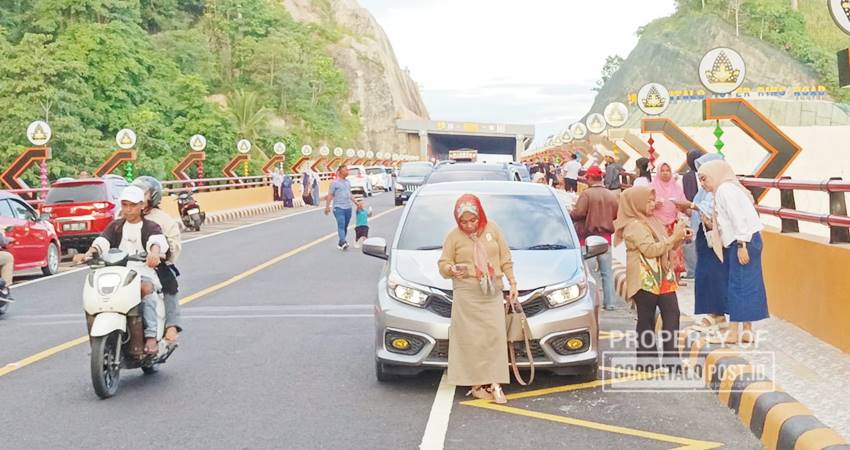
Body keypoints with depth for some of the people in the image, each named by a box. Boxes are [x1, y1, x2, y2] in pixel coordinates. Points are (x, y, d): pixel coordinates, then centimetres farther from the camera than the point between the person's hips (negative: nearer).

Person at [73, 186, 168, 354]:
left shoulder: (150, 227, 9)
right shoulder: (115, 226, 21)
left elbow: (157, 240, -15)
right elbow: (102, 241, 2)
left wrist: (155, 252, -41)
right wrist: (89, 253, -21)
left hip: (143, 272, -3)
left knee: (146, 289, -36)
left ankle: (151, 336, -35)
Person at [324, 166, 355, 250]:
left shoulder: (348, 182, 17)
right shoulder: (335, 183, -3)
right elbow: (330, 195, -4)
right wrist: (327, 206, -11)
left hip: (348, 208, 6)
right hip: (339, 207, -6)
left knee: (345, 226, 7)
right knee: (341, 225, -18)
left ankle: (340, 243, 16)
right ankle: (343, 242, -29)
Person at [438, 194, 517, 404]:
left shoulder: (492, 229, 9)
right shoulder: (454, 236, 3)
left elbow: (505, 258, 13)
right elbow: (442, 264, 4)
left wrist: (512, 282, 9)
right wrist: (452, 269, -18)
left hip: (493, 293, 2)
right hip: (467, 294, -2)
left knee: (495, 336, -6)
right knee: (471, 339, -5)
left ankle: (494, 383, -4)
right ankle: (476, 384, -2)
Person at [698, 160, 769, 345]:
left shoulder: (725, 190, -11)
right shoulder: (724, 189, 19)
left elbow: (737, 218, -19)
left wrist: (741, 245, -22)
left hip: (744, 241, -10)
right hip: (747, 241, 10)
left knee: (738, 286, -7)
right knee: (747, 285, 10)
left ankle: (733, 332, -3)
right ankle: (747, 331, 13)